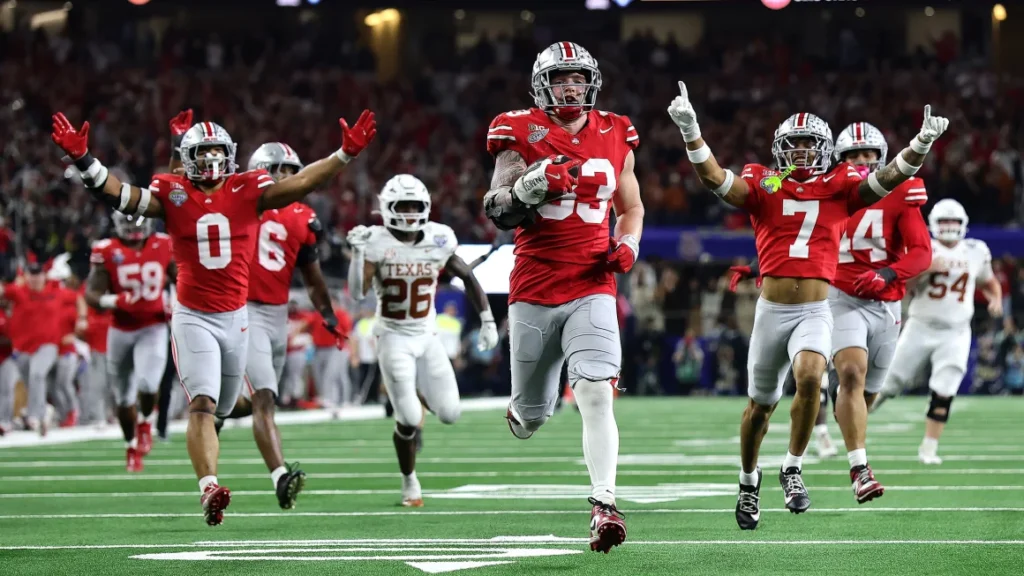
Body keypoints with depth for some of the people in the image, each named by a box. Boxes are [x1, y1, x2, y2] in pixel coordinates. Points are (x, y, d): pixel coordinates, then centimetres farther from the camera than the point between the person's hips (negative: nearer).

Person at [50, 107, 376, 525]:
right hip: (193, 318, -3)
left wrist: (345, 154, -16)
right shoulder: (173, 193, -4)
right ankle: (209, 488, -27)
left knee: (222, 407, 16)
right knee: (202, 404, -17)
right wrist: (82, 160, -22)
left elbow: (297, 185, -7)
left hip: (236, 316, 3)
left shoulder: (247, 190, -1)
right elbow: (119, 196, -10)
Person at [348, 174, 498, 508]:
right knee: (408, 418, -11)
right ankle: (409, 482, 13)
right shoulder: (377, 244, -12)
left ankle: (420, 398, 31)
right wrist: (358, 252, -30)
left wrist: (488, 321, 7)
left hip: (426, 336, 3)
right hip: (393, 339, -3)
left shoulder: (439, 241, -4)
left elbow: (468, 278, 10)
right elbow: (357, 293, -20)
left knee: (449, 414, -5)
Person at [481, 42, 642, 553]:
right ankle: (522, 410, 48)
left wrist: (627, 245, 1)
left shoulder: (615, 137, 7)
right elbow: (497, 213, -5)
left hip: (591, 288, 1)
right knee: (532, 418, 10)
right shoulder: (521, 135, -2)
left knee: (597, 395, -21)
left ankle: (603, 506, -22)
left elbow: (632, 208, 21)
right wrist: (533, 185, -24)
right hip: (534, 290, 0)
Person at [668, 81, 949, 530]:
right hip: (771, 311, 1)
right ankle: (749, 480, 37)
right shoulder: (763, 186, 3)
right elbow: (714, 178, -10)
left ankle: (793, 469, -10)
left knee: (809, 377, -28)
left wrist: (921, 144, -24)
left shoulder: (839, 187, 5)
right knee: (760, 404, 12)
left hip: (815, 312, -1)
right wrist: (689, 130, -25)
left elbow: (888, 179, -7)